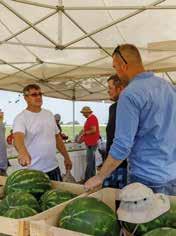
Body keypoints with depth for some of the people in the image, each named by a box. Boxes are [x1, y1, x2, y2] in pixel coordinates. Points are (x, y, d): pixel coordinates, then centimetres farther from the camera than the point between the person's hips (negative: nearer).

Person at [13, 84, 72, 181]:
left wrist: (66, 157, 14)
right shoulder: (21, 118, -12)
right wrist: (23, 153, -51)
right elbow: (18, 137, -31)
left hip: (53, 168, 6)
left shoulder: (49, 114, 8)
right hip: (34, 171, -5)